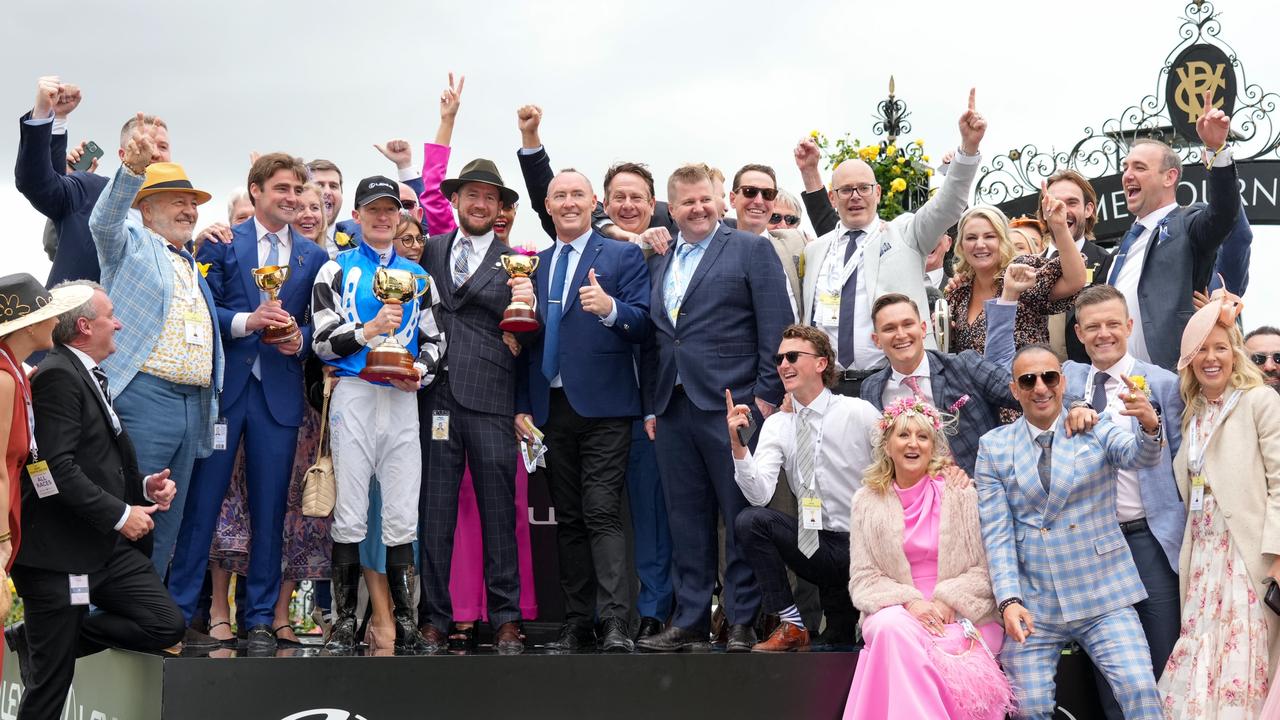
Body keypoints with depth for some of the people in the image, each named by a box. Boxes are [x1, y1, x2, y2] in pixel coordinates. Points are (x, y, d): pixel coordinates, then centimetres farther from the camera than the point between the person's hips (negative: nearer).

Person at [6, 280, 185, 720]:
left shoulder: (88, 375, 17)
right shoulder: (57, 376, -14)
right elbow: (58, 468, -22)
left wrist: (144, 486, 5)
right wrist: (119, 514, -19)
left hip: (108, 547, 9)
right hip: (60, 550, -9)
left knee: (166, 625, -2)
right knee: (52, 678, -3)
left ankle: (36, 639, 9)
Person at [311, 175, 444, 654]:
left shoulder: (416, 275, 17)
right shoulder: (337, 270, 6)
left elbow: (433, 339, 15)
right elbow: (324, 341, -1)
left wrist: (420, 369, -4)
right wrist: (371, 329, -15)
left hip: (403, 398, 3)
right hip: (353, 394, -3)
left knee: (403, 517, 2)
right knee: (349, 514, -3)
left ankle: (405, 620, 6)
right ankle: (344, 621, 4)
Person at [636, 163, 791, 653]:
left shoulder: (751, 250, 2)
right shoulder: (659, 262, 18)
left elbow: (774, 327, -4)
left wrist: (766, 394, -10)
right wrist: (652, 404, 13)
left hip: (731, 405, -5)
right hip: (673, 407, 5)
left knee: (743, 516, -2)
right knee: (686, 520, 8)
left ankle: (745, 622, 5)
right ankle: (689, 621, 15)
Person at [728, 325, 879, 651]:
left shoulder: (860, 413, -8)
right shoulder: (776, 425, 1)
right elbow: (759, 495, -12)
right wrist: (738, 444, -25)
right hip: (812, 542, 3)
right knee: (748, 520, -20)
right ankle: (791, 625, -11)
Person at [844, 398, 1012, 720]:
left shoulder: (962, 492, 2)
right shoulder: (867, 501, 8)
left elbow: (985, 570, 0)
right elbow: (863, 578, 3)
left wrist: (947, 602, -17)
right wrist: (909, 601, -15)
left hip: (962, 616, -2)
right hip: (896, 612, 2)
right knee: (894, 628, -34)